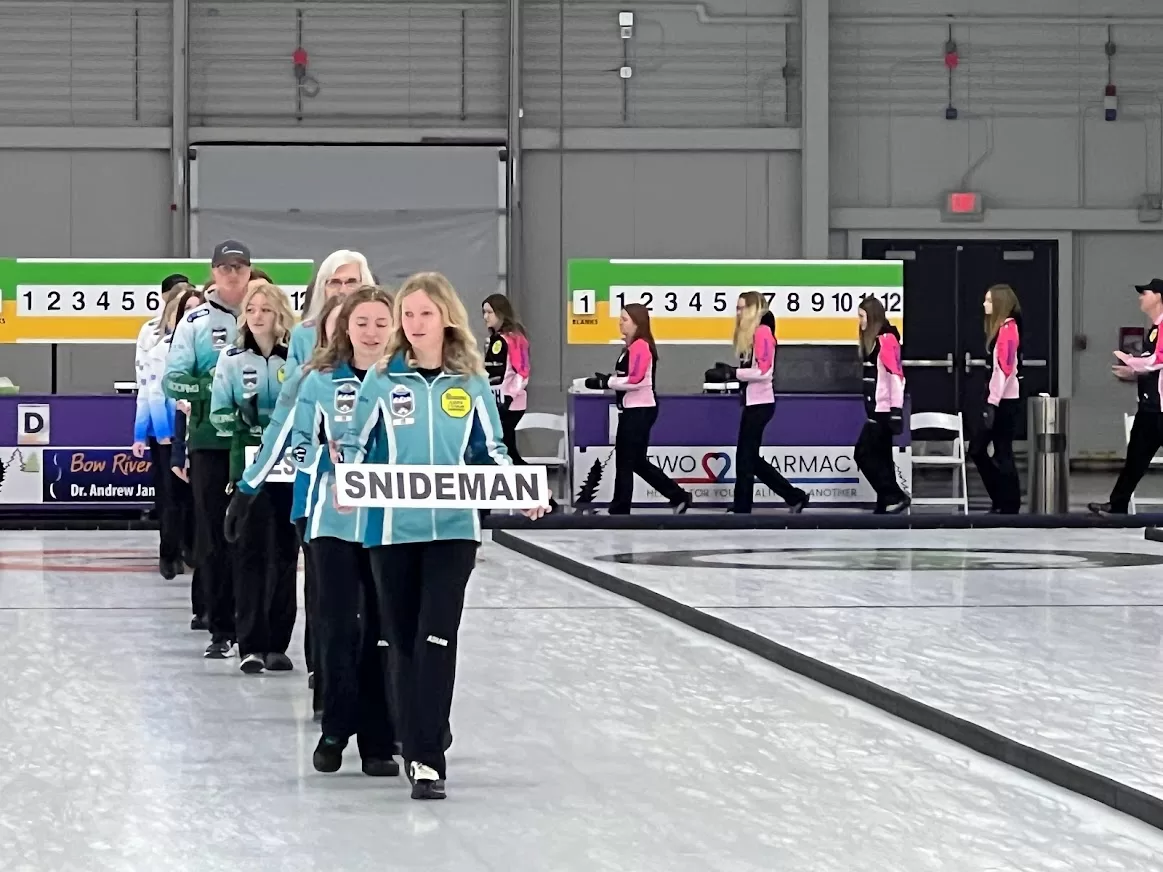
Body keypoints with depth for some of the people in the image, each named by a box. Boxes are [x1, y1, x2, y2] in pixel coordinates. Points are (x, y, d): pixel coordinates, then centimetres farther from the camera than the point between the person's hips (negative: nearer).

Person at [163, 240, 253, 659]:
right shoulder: (195, 322, 5)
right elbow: (174, 380, -1)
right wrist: (214, 386, -16)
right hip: (211, 441, 0)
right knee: (214, 537, 2)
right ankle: (221, 629, 7)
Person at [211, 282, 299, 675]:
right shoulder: (232, 359, 2)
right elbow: (219, 413, 2)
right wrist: (243, 421, -15)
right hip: (248, 466, 0)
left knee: (285, 554, 5)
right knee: (249, 554, -2)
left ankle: (277, 643, 13)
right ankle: (251, 645, 1)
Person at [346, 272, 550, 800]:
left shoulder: (471, 384, 3)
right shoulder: (382, 381, 1)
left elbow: (491, 451, 10)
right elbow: (356, 445, 4)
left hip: (453, 527, -1)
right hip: (393, 528, 1)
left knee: (437, 639, -11)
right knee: (403, 641, 8)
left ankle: (428, 757, -11)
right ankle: (416, 748, 22)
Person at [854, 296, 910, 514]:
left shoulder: (886, 339, -14)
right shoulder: (872, 341, 14)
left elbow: (895, 375, -19)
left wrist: (896, 411, -22)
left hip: (885, 409, -10)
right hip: (877, 408, 10)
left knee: (863, 454, -9)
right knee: (880, 456, 9)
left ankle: (895, 496, -6)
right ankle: (886, 504, 11)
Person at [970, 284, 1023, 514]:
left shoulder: (1008, 328, -13)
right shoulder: (1000, 328, 17)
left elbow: (1004, 368, -19)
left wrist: (993, 403, -21)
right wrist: (990, 402, 13)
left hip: (1005, 401, -10)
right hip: (998, 400, 10)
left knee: (1002, 454, -4)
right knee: (977, 448, 10)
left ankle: (1010, 507, 3)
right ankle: (1001, 501, 17)